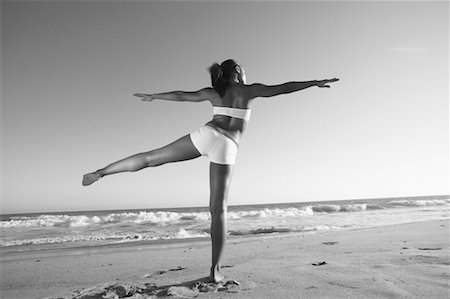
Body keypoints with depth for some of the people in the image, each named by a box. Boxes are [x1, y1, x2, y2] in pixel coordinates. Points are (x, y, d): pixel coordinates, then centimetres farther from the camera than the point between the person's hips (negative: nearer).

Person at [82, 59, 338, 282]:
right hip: (226, 148, -2)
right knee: (219, 210, 0)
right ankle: (215, 270, 5)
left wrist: (152, 96, 39)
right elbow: (283, 88, 13)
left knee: (152, 157, 13)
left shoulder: (213, 93, 21)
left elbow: (181, 95, 26)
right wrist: (316, 83, 22)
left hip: (206, 134, 3)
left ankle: (99, 173, 15)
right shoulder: (249, 90, 14)